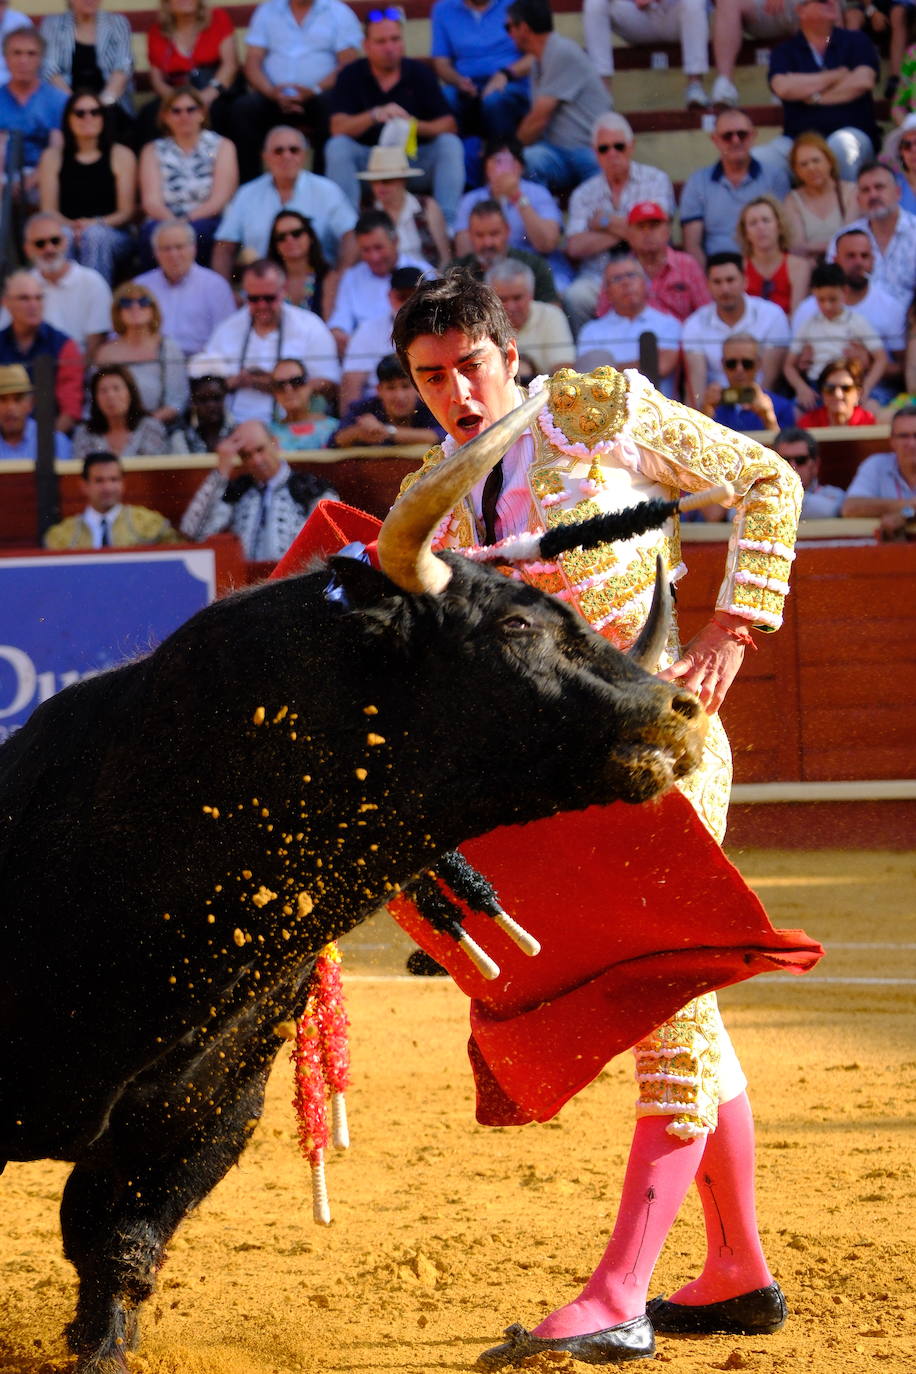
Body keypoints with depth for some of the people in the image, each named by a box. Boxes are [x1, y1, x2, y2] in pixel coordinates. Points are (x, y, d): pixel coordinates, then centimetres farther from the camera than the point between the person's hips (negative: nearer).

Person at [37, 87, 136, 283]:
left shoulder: (121, 155, 11)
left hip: (111, 234, -1)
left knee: (95, 235, -36)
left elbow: (126, 212, 4)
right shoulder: (53, 157, 15)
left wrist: (96, 224, -17)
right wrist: (70, 227, -15)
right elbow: (48, 210, 7)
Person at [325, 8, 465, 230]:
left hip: (415, 159, 1)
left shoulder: (419, 73, 1)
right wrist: (375, 115, -32)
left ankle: (446, 222, -28)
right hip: (367, 160, -1)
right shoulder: (352, 76, -2)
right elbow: (338, 128, -15)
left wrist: (416, 126, -27)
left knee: (450, 145, -24)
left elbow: (449, 126, -6)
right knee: (337, 147, -29)